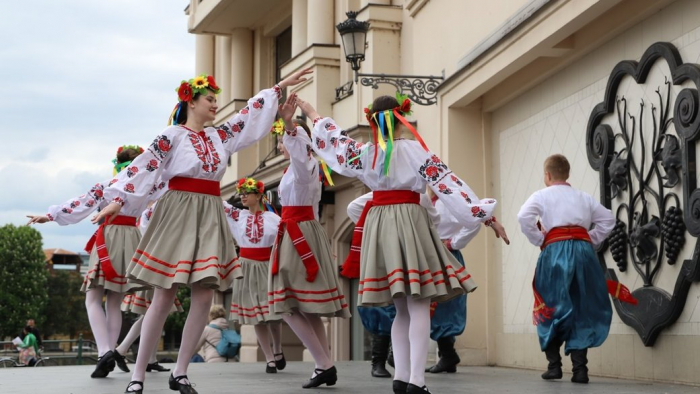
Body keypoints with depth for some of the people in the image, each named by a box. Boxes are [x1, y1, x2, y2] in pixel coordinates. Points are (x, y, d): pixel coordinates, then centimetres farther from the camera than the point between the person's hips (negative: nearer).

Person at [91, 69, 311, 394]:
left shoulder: (219, 136, 15)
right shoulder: (173, 135, -2)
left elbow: (251, 114, 23)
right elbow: (145, 166, -11)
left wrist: (280, 87, 25)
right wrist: (119, 199, -20)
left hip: (210, 217, 6)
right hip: (179, 213, -6)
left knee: (205, 295, -2)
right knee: (164, 297, -7)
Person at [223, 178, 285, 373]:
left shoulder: (272, 218, -1)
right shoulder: (237, 215, 5)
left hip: (268, 267, -2)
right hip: (247, 267, 2)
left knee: (272, 313, -2)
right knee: (256, 315, -1)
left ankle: (278, 350, 24)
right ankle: (269, 359, 4)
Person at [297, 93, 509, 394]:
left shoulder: (364, 153, 6)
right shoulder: (416, 150, -5)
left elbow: (333, 140, 22)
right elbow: (449, 185, -8)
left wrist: (312, 114, 39)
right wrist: (487, 216, -8)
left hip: (379, 225, 5)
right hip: (410, 222, -5)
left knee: (402, 309, 13)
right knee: (418, 307, -8)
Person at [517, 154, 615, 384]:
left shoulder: (542, 195, 9)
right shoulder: (583, 197, 20)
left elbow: (524, 217, -8)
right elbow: (608, 219, 17)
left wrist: (539, 241, 2)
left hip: (556, 250, -3)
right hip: (583, 250, 3)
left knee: (551, 308, 8)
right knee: (581, 310, 6)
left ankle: (554, 365, 4)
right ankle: (580, 368, 0)